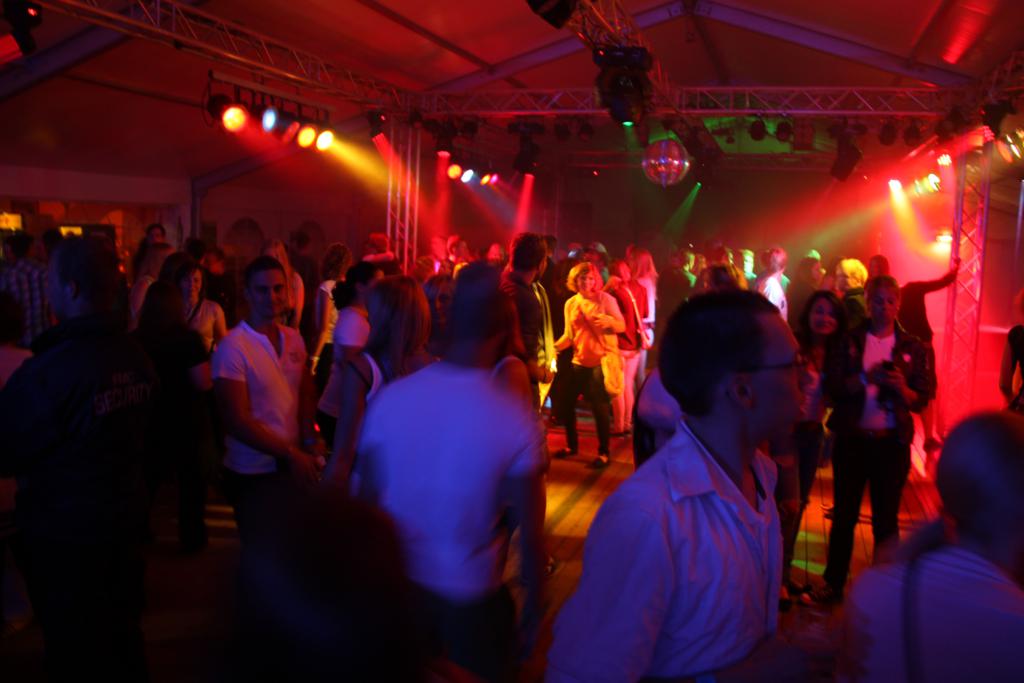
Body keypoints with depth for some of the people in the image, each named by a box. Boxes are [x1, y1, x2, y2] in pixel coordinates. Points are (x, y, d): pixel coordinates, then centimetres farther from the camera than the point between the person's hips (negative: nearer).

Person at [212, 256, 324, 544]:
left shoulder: (294, 339, 3)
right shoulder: (233, 347, -16)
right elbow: (238, 422, -17)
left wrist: (310, 438, -5)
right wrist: (291, 454, -17)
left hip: (295, 466, 6)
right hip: (253, 476, -6)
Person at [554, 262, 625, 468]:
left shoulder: (605, 299, -8)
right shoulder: (570, 304, 5)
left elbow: (622, 326, -10)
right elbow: (569, 335, 4)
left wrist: (608, 321, -30)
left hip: (602, 360, -5)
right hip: (579, 361, 5)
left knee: (599, 406, -5)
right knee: (566, 401, 6)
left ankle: (604, 452, 8)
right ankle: (571, 445, 25)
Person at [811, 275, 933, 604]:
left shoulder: (912, 347, 4)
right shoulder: (850, 341, 3)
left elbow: (922, 399, 0)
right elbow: (833, 386, -6)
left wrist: (901, 388, -20)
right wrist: (867, 377, -21)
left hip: (891, 442, 0)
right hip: (851, 439, 0)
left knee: (886, 520, 8)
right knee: (843, 515, 9)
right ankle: (833, 582, 20)